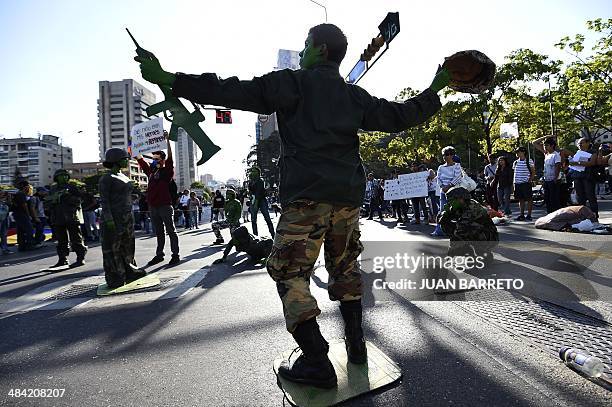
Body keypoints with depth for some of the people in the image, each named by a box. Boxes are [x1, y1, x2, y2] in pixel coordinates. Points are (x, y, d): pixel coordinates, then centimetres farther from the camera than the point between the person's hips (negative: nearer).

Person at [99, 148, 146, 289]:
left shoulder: (123, 177, 14)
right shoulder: (106, 179, -9)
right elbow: (104, 200, -14)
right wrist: (108, 219, -21)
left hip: (127, 216, 8)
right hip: (113, 217, -8)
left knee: (128, 245, 12)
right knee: (113, 247, -2)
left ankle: (130, 272, 22)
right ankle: (114, 278, 4)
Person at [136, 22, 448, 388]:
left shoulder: (291, 83, 3)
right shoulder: (355, 96, 17)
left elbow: (233, 92, -4)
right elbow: (400, 116, 19)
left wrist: (167, 79, 2)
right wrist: (435, 90, 37)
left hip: (306, 196, -6)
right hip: (349, 196, 6)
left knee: (290, 274, 1)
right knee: (345, 267, 18)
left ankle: (318, 363, 0)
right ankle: (356, 344, 27)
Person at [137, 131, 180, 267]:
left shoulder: (167, 171, -3)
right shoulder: (151, 171, 15)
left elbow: (170, 157, -16)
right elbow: (140, 160, 24)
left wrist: (167, 140, -23)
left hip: (165, 206, -7)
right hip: (153, 207, 7)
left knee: (171, 231, 0)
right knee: (159, 233, 14)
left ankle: (176, 255, 4)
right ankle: (159, 255, 22)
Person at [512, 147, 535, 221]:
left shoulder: (529, 161, -2)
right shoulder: (515, 162, 12)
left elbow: (533, 172, 0)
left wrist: (530, 180, -10)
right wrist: (514, 182, 10)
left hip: (526, 183, -5)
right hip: (517, 183, 5)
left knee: (529, 199, 0)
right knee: (521, 200, 10)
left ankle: (529, 215, 6)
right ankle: (522, 215, 16)